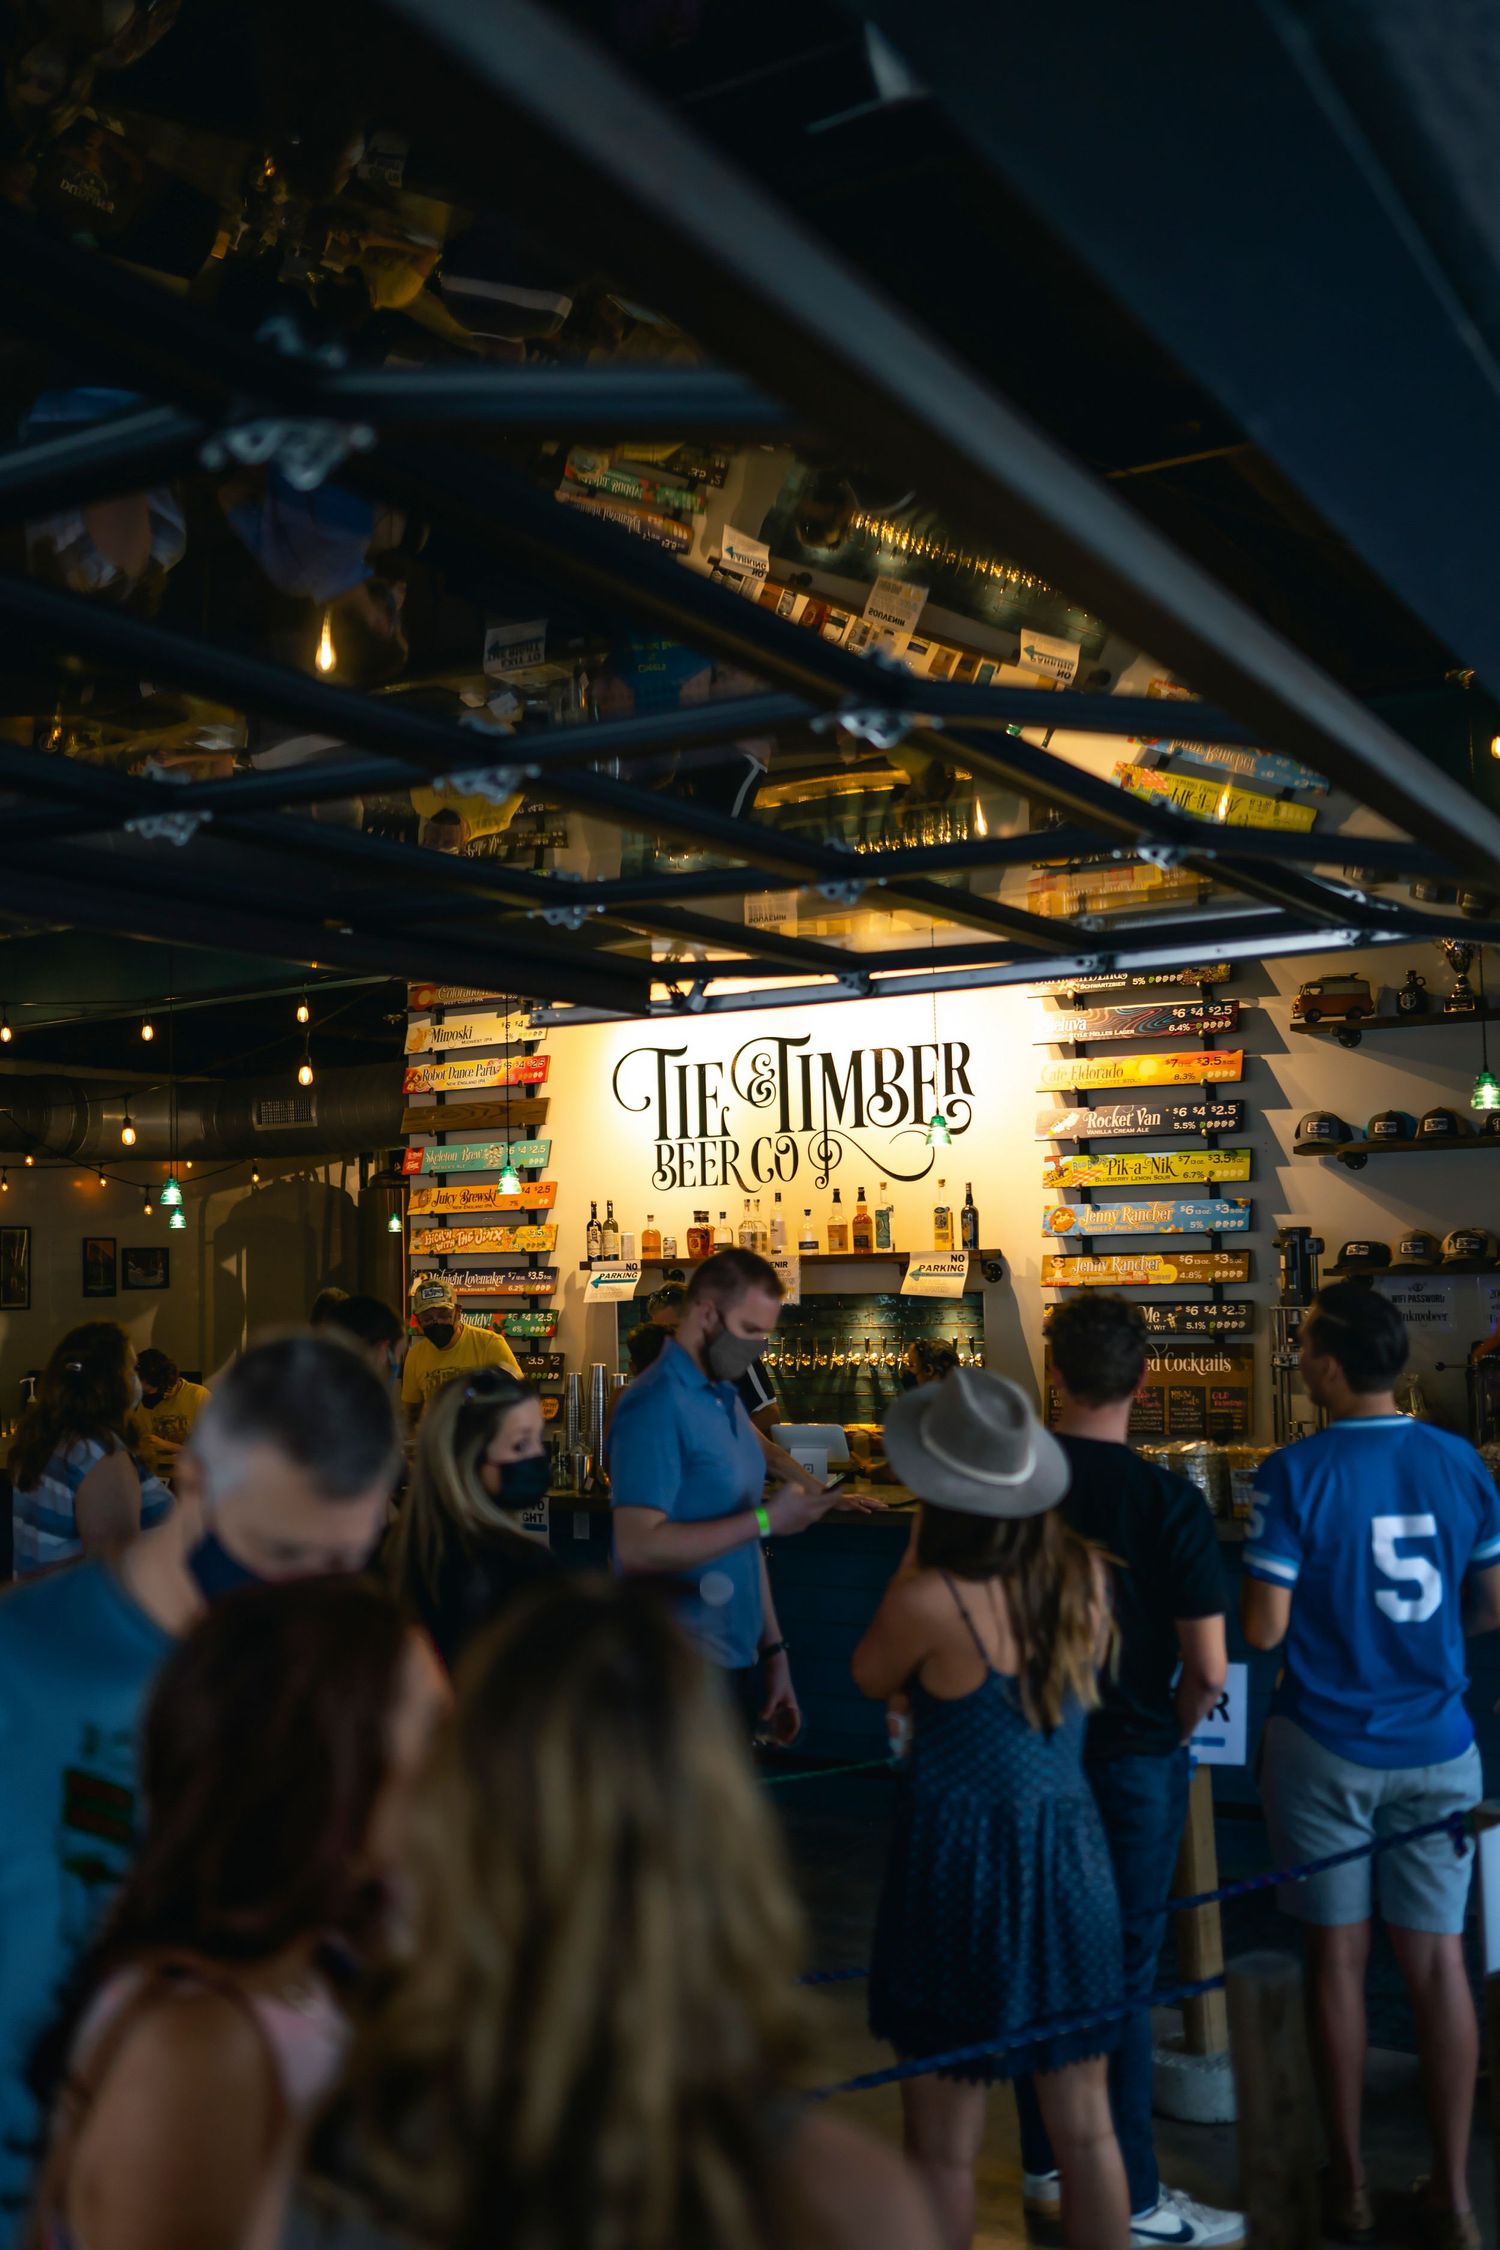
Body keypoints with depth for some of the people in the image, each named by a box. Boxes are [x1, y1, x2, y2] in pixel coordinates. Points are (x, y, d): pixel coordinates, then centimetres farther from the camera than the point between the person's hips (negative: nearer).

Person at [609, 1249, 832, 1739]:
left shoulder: (727, 1399, 12)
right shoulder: (655, 1405, -16)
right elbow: (638, 1547, -25)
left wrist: (773, 1650, 12)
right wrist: (765, 1520, -20)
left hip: (737, 1661, 8)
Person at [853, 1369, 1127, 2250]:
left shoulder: (930, 1598, -22)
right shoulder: (1085, 1574, -5)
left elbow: (870, 1678, -2)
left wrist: (913, 1562, -2)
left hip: (963, 1863, -5)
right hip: (1072, 1855, 5)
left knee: (947, 2146, 11)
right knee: (1087, 2126, 18)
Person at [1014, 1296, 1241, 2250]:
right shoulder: (1167, 1500, -17)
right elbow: (1210, 1669, -16)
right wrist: (1170, 1731, 4)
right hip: (1133, 1760, -3)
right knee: (1122, 1981, 7)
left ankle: (1048, 2171, 31)